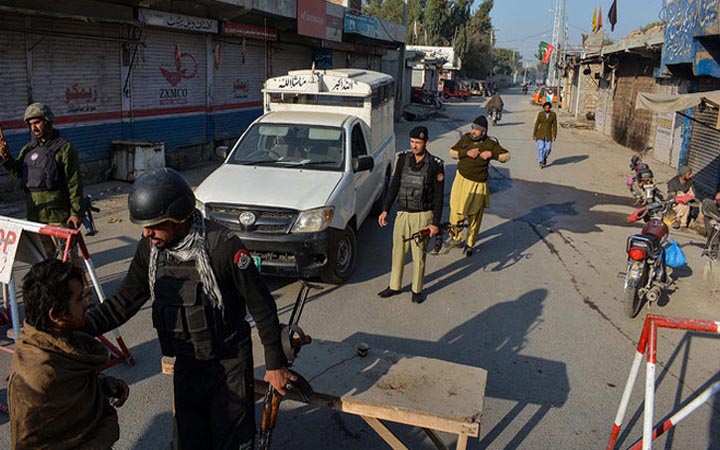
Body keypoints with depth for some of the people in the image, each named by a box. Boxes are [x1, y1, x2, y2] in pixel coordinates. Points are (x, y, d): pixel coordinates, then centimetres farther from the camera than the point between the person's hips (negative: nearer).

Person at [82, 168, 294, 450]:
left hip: (229, 364, -5)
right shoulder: (150, 249, -6)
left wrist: (275, 365, -10)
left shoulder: (223, 247, -25)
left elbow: (262, 307, -17)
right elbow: (124, 301, 4)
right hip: (186, 363, 6)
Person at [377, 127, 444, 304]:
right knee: (398, 252, 11)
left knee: (419, 255, 5)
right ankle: (395, 286, 26)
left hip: (422, 216, -3)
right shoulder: (403, 159, 2)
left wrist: (436, 223, -10)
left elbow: (438, 197, -6)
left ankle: (417, 290, 21)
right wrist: (385, 210, 5)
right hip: (402, 214, 4)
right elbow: (394, 186, 9)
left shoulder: (435, 165, -8)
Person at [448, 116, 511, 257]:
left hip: (478, 185, -2)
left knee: (475, 217, 7)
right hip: (462, 181, 2)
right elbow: (452, 153, 1)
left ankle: (470, 244, 25)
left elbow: (507, 156, -3)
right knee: (456, 212, 6)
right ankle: (456, 238, 30)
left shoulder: (490, 144, -7)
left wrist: (491, 154, -19)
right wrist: (466, 153, -15)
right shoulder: (465, 138, -1)